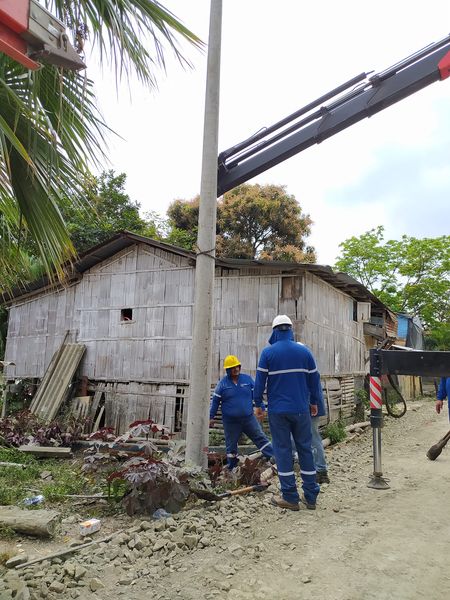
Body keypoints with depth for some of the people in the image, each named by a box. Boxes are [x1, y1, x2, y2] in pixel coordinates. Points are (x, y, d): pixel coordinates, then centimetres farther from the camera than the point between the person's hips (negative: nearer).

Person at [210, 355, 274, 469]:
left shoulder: (247, 379, 1)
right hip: (230, 421, -1)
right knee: (231, 445, 9)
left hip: (249, 418, 1)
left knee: (261, 438, 0)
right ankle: (231, 468, 23)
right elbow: (215, 401, 3)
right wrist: (211, 417, 3)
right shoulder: (222, 383, -3)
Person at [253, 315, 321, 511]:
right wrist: (314, 402, 18)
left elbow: (260, 380, -5)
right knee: (305, 449, 11)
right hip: (301, 409, 3)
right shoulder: (304, 351, 2)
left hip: (277, 410, -2)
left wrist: (258, 403, 6)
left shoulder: (268, 352, -5)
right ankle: (310, 496, 16)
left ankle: (290, 498, 9)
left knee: (283, 450, 5)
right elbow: (314, 379, 7)